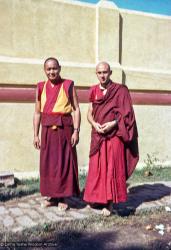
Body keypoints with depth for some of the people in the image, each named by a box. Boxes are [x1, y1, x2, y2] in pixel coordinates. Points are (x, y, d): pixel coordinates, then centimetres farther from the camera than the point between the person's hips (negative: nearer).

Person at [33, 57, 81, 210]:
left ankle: (62, 198, 15)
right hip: (47, 129, 3)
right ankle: (51, 196, 23)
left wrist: (76, 131, -10)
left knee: (65, 163, 1)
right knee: (47, 163, 8)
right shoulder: (41, 87, 9)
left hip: (64, 128, -3)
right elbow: (37, 113, 11)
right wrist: (36, 135, 6)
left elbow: (76, 109, -1)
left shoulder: (68, 85, 1)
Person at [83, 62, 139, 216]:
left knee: (112, 167, -3)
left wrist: (113, 123, -18)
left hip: (114, 135, -4)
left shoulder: (120, 90, -2)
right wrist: (95, 124, -9)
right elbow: (89, 114, 11)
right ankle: (96, 197, 22)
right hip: (97, 135, 4)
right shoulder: (94, 91, 10)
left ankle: (110, 203, 5)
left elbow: (127, 114, -5)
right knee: (96, 167, 7)